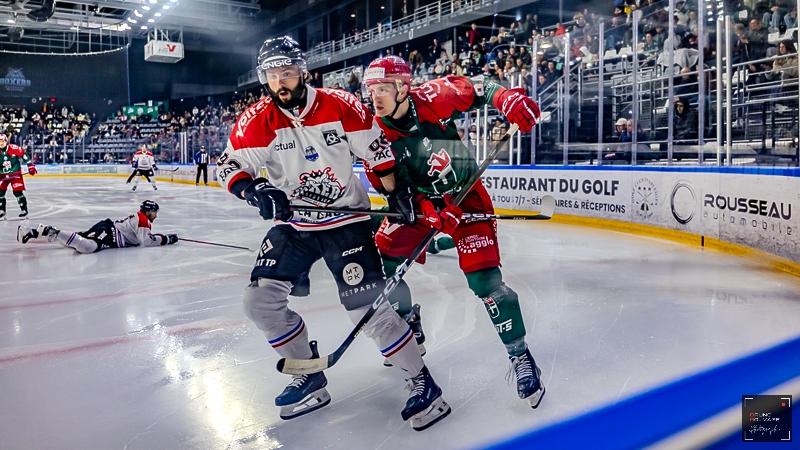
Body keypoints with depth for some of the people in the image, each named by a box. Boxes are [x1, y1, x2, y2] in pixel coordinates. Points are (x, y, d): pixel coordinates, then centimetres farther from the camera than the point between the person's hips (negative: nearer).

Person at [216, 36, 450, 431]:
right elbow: (229, 165, -7)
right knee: (260, 300, -3)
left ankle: (422, 384, 3)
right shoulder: (257, 121, -7)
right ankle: (309, 377, 15)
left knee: (367, 305, -14)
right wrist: (255, 190, -27)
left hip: (346, 219, -4)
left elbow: (377, 151, -2)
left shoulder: (342, 106, -11)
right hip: (292, 224, 4)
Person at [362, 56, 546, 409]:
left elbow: (475, 88, -6)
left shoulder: (433, 97, -19)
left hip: (465, 194, -4)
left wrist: (508, 98, -26)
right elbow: (393, 189, -11)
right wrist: (428, 211, -27)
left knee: (484, 280, -14)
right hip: (419, 202, 4)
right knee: (382, 261, -3)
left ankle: (520, 356, 3)